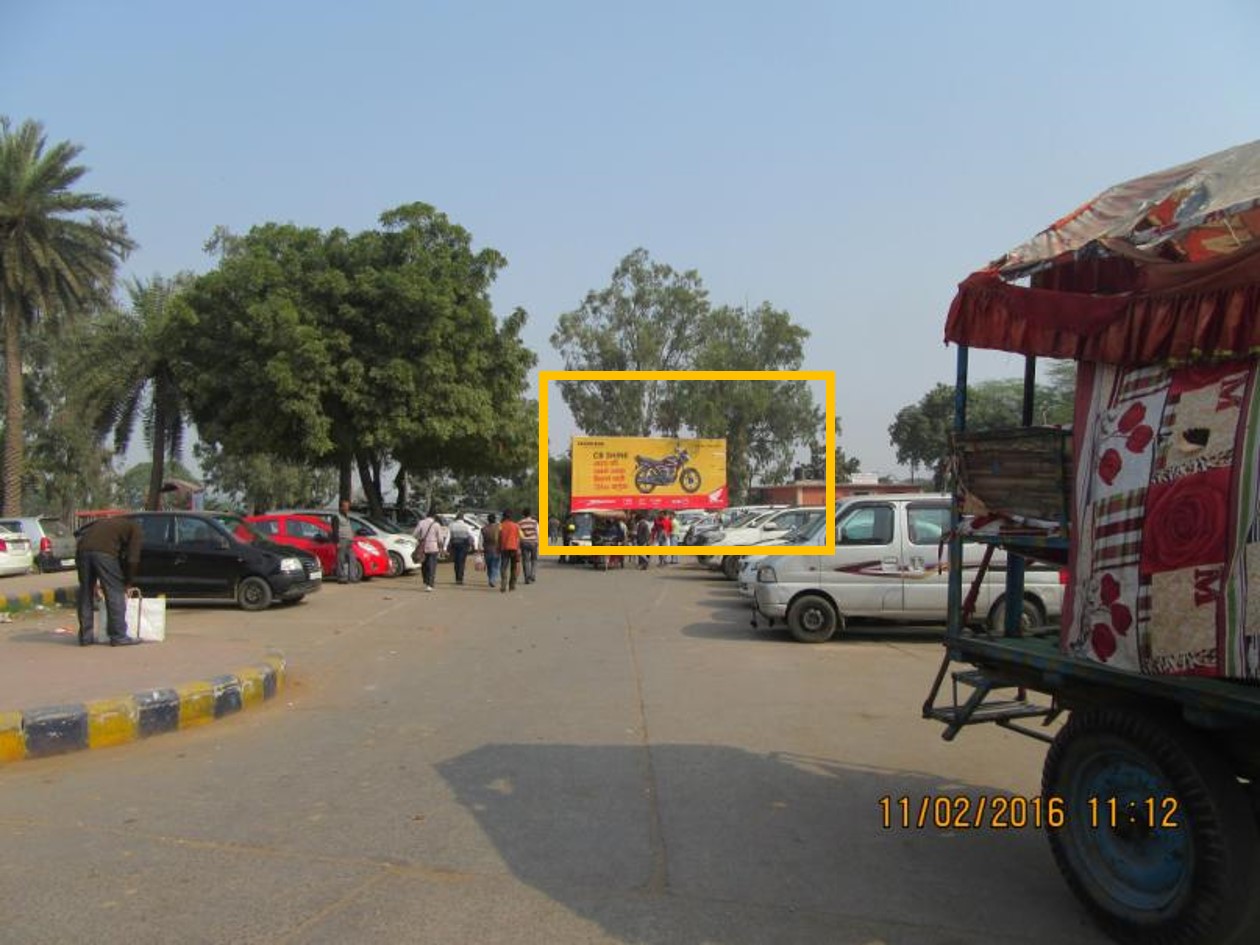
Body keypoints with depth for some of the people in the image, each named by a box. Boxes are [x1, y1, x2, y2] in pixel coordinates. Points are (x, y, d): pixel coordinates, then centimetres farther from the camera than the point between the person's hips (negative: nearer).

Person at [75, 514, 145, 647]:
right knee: (115, 593, 4)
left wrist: (97, 581, 38)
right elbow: (132, 559, 7)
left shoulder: (111, 523, 37)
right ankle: (118, 637, 7)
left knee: (86, 594, 17)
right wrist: (127, 584, 18)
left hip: (82, 549, 6)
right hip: (104, 552, -6)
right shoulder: (135, 529, 19)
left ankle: (85, 637, 22)